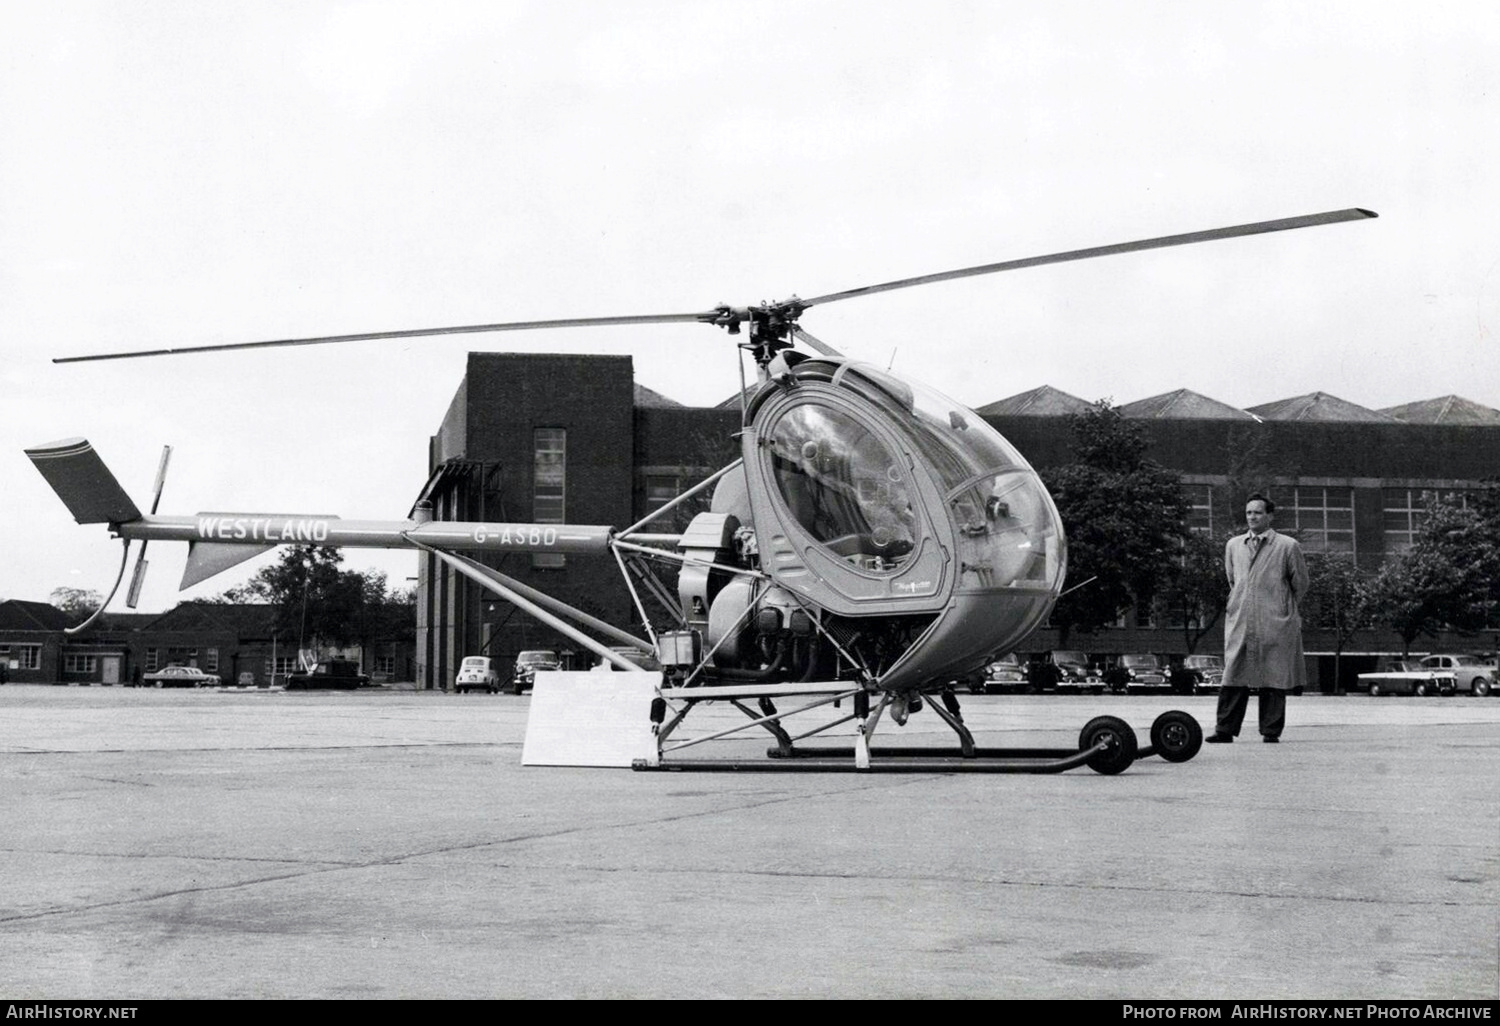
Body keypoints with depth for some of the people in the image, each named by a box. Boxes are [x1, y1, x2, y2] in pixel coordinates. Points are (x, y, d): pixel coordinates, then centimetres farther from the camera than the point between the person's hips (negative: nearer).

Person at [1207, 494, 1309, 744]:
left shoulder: (1288, 546, 2)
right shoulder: (1233, 546, 13)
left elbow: (1300, 584, 10)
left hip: (1275, 626, -3)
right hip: (1239, 622, 3)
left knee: (1274, 678, -1)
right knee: (1233, 677, -3)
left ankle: (1271, 731, 5)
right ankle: (1225, 730, -2)